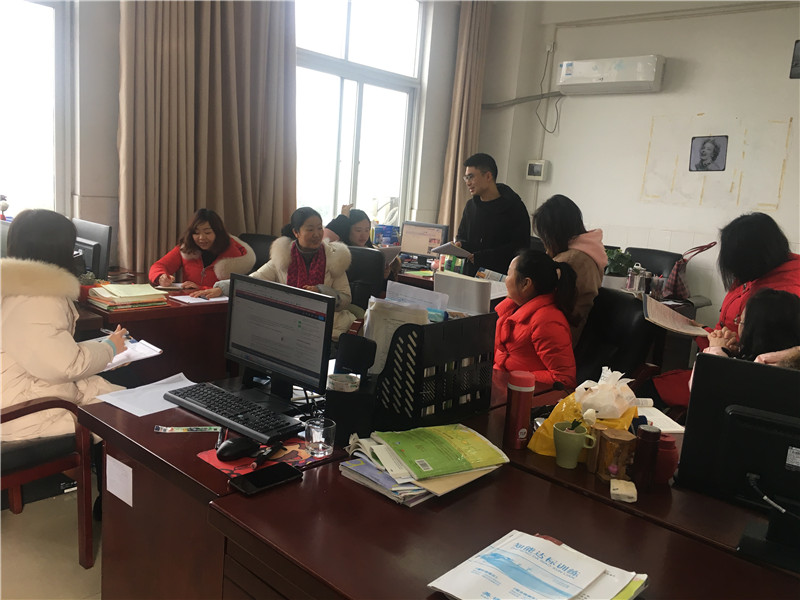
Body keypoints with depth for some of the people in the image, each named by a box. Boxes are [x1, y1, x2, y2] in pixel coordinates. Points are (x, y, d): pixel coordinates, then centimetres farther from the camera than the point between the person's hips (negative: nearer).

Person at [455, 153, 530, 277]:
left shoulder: (514, 206, -3)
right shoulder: (470, 205, 15)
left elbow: (521, 247, -9)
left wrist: (482, 257, -14)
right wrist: (460, 245, 1)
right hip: (470, 274, 4)